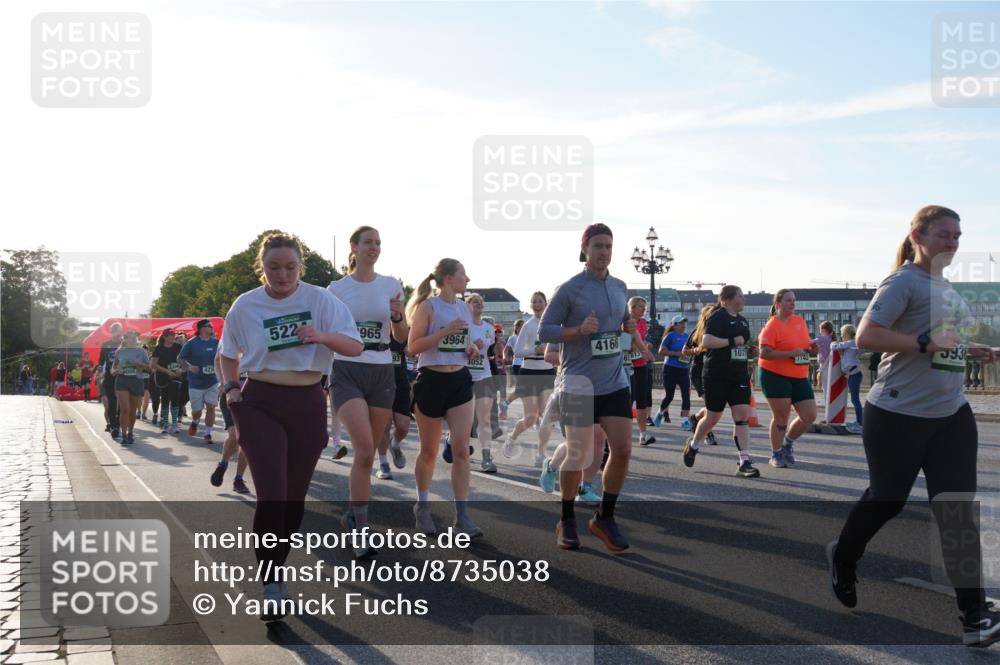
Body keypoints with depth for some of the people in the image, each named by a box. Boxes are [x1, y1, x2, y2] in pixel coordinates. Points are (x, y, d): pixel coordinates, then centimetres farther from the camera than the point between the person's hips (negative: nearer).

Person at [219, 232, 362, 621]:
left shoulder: (320, 300, -3)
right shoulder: (245, 305, 1)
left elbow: (356, 346, -9)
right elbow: (229, 353, 17)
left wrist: (322, 336, -28)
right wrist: (230, 387, 0)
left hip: (308, 405, 1)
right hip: (261, 405, -1)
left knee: (294, 498, 10)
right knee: (272, 496, -14)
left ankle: (275, 567, 31)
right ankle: (272, 588, -9)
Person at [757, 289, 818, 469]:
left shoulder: (800, 321, 9)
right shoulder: (772, 325, -11)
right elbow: (764, 353, -19)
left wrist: (812, 347, 3)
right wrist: (791, 353, -25)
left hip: (800, 377, 6)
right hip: (775, 376, -6)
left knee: (810, 416, 2)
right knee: (781, 417, -1)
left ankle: (788, 443, 25)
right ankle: (776, 455, 17)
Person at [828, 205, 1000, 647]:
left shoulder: (946, 287, 14)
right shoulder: (904, 281, -11)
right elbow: (866, 335, -22)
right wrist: (927, 343, -26)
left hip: (952, 415, 7)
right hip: (898, 415, -7)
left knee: (959, 511, 0)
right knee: (886, 500, 9)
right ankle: (842, 558, 37)